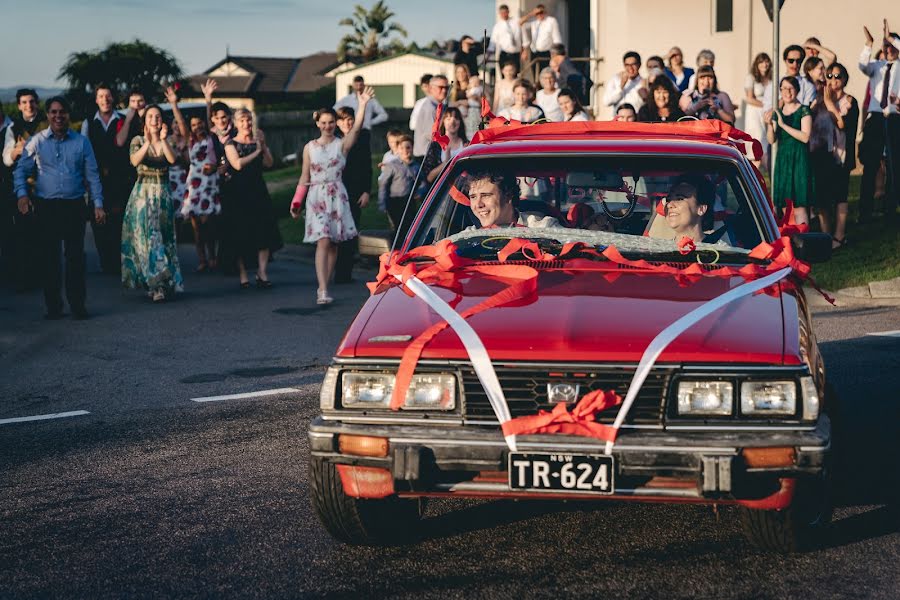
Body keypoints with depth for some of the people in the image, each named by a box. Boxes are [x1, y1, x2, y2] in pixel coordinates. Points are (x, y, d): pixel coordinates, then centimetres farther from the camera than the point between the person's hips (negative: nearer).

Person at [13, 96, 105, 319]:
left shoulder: (81, 142, 6)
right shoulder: (36, 142, 4)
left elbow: (92, 175, 7)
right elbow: (21, 171, 7)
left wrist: (98, 204, 0)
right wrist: (22, 194, -10)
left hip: (74, 206, 0)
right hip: (46, 207, 0)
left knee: (76, 256, -1)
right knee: (49, 257, 2)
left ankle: (78, 305, 6)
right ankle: (53, 306, 8)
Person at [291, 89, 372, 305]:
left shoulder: (342, 144, 3)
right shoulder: (309, 147, 7)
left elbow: (356, 128, -16)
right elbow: (305, 177, 10)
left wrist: (362, 105, -29)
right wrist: (296, 202, 5)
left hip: (337, 196, 1)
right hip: (317, 196, -1)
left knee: (333, 244, 4)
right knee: (323, 242, -13)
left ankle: (323, 288, 12)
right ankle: (323, 290, -19)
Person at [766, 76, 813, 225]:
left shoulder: (804, 110, -3)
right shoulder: (777, 113, 13)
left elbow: (805, 137, -14)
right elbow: (772, 140, 7)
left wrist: (783, 124, -17)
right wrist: (769, 124, -10)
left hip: (799, 159, -5)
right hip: (782, 159, 5)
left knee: (798, 205, -11)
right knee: (784, 205, 3)